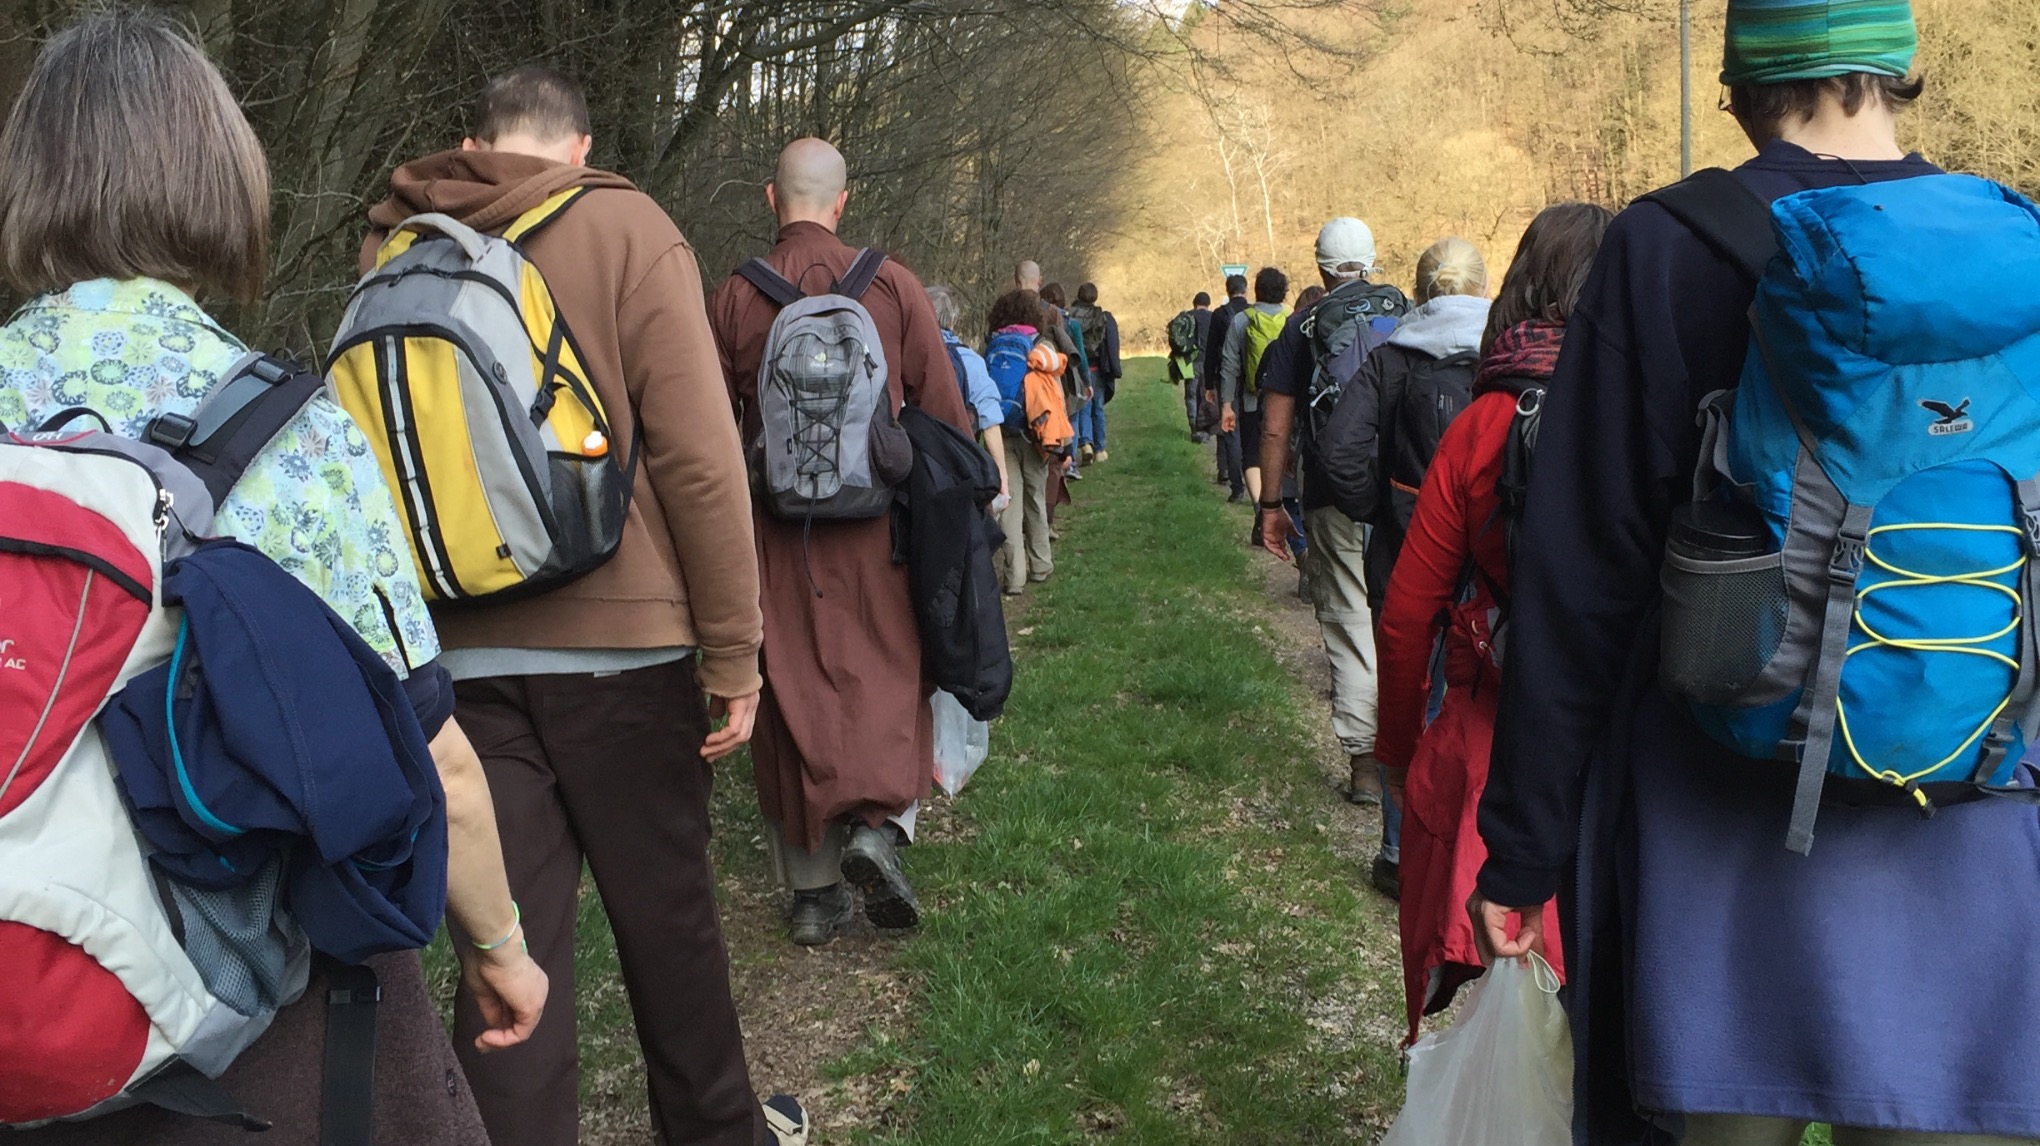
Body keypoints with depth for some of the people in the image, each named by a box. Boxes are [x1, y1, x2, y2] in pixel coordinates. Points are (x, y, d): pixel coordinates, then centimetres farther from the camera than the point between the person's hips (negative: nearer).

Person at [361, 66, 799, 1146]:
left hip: (457, 654, 3)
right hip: (619, 642, -2)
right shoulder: (624, 225, -4)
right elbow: (697, 456, -12)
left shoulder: (393, 247, 7)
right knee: (665, 911, 13)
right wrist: (732, 651, -6)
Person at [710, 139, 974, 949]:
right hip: (880, 527, -1)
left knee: (794, 694, 9)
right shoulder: (892, 284, -4)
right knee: (891, 677, 13)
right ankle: (880, 821, -10)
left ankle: (814, 889, 15)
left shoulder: (734, 298, -2)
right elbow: (945, 411, -1)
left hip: (777, 531, 1)